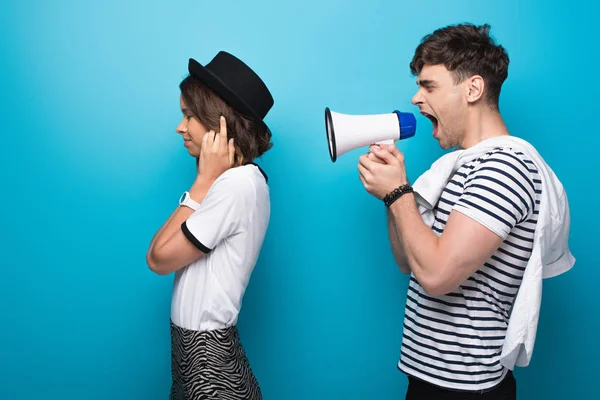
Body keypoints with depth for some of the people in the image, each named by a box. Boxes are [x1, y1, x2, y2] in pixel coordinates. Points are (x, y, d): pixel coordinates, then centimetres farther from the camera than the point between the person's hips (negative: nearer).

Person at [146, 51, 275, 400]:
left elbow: (160, 258, -15)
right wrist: (209, 180, -1)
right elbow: (162, 252, 4)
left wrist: (203, 181, -15)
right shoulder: (240, 178, 7)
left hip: (208, 355, -9)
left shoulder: (237, 183, -21)